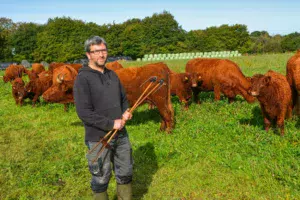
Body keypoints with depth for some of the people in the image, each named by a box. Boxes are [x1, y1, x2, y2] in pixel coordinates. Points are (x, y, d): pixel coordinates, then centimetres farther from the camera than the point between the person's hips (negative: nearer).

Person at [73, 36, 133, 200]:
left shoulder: (112, 75, 7)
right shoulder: (83, 78, -14)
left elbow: (123, 98, 18)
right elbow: (84, 113, -20)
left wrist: (126, 112, -3)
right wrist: (111, 124, -20)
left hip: (121, 134, 6)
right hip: (98, 138, -6)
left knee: (125, 173, 19)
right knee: (101, 178, 11)